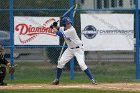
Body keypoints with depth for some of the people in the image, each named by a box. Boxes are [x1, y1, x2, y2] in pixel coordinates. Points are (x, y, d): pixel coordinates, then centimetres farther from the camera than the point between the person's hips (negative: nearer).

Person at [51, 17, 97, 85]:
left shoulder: (71, 30, -26)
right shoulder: (63, 28, -4)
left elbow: (61, 34, -25)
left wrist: (55, 31, -8)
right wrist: (55, 27, -8)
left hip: (78, 49, -7)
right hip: (70, 49, 7)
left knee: (81, 64, -21)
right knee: (60, 62, 2)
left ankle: (92, 79, -15)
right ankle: (57, 79, 16)